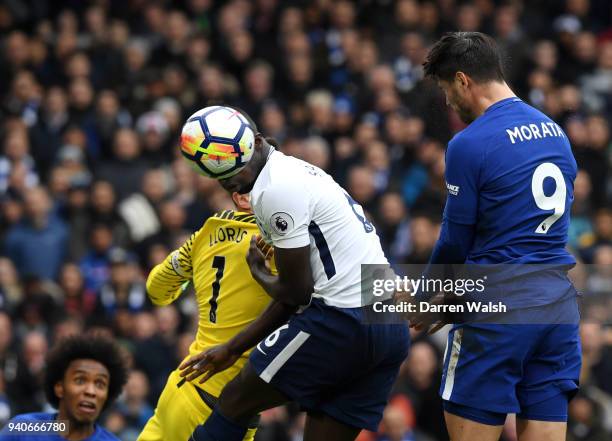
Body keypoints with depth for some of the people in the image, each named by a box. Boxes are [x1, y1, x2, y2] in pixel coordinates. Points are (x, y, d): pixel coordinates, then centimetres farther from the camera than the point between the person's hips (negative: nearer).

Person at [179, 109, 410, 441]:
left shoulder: (275, 190, -10)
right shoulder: (301, 174, 21)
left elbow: (296, 292, -8)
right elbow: (297, 295, 25)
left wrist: (259, 273, 13)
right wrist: (232, 348, 26)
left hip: (342, 320, -9)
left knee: (235, 402, 6)